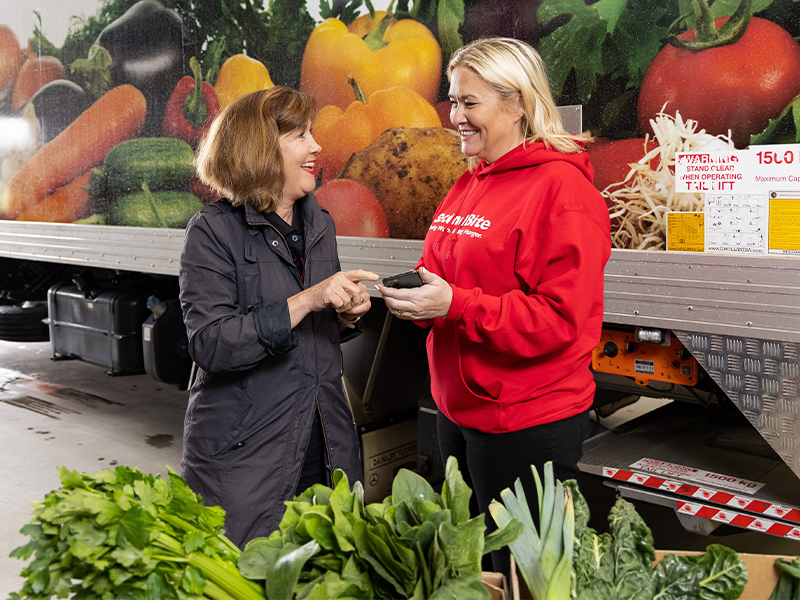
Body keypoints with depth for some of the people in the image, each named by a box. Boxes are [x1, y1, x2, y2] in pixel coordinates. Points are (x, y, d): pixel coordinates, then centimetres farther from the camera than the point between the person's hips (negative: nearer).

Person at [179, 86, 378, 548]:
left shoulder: (319, 224, 10)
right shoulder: (215, 230, -10)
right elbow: (210, 345, -21)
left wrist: (347, 315, -2)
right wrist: (306, 301, -26)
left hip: (324, 450, 6)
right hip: (242, 458, -5)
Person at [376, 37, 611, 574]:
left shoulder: (562, 188, -17)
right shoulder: (470, 184, 9)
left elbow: (559, 319, -22)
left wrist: (454, 306, -27)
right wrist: (417, 296, -4)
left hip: (527, 424, -8)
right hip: (458, 409, 8)